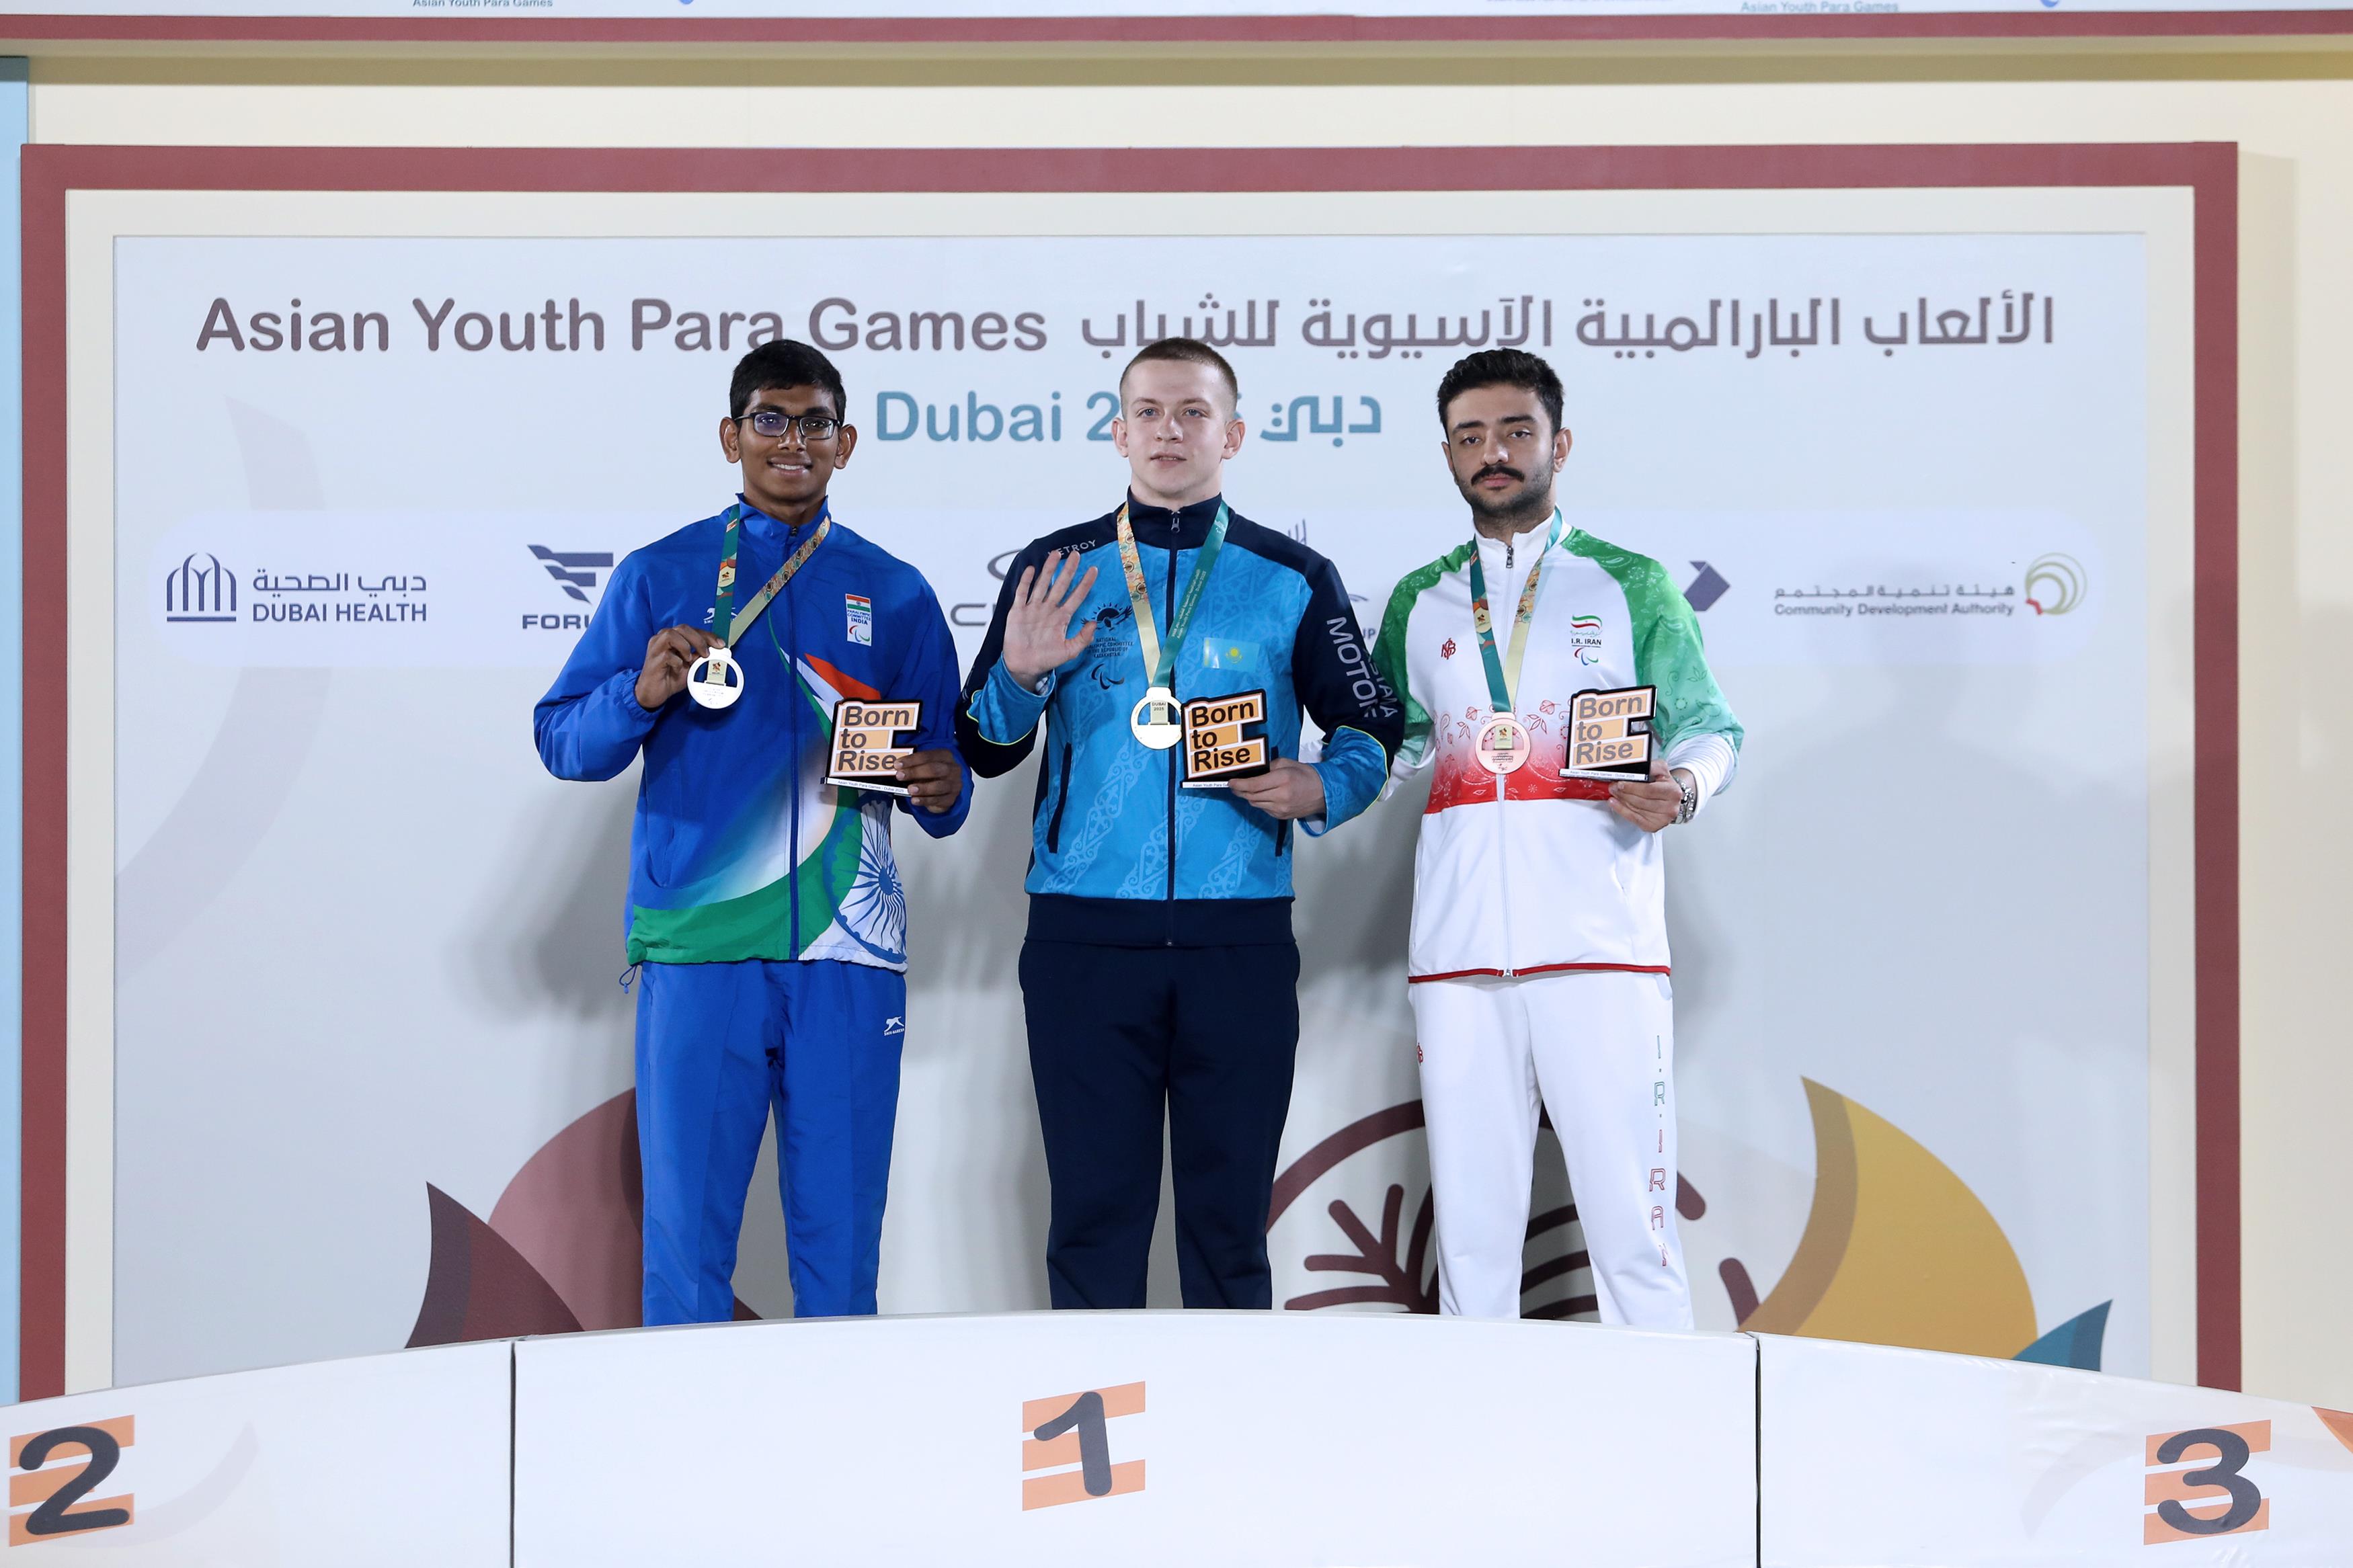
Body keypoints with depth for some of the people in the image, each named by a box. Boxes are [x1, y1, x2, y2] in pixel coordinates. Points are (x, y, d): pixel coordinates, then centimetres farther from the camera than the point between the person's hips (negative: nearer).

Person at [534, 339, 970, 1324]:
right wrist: (642, 694, -12)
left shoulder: (896, 595, 14)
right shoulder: (659, 577, 9)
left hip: (849, 955, 1)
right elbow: (563, 743, 7)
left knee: (841, 1246, 4)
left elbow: (940, 767, 16)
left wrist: (940, 788, -7)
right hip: (698, 947, -1)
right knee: (686, 1235, 0)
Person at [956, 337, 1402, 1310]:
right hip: (1084, 937, 0)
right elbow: (983, 750, 11)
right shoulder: (1054, 571, 10)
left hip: (1240, 938, 0)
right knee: (1094, 1210, 1)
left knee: (1230, 1217, 5)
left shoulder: (1292, 580, 9)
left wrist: (1323, 787, -8)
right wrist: (1018, 674, -9)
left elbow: (1371, 728, 13)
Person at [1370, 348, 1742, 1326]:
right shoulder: (1418, 603, 20)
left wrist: (1682, 786, -14)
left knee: (1631, 1226, -8)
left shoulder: (1631, 586, 11)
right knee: (1471, 1234, 3)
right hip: (1460, 953, 3)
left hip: (1601, 950, -3)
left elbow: (1707, 727, 8)